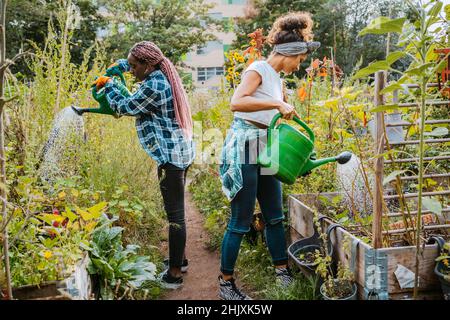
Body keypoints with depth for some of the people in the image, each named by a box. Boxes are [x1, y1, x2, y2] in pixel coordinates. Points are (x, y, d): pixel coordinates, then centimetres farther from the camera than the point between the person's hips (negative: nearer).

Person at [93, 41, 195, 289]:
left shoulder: (153, 87, -18)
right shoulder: (162, 76, 12)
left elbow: (125, 107, -5)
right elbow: (130, 63, 33)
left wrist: (108, 85, 9)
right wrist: (115, 67, 24)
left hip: (170, 156, -10)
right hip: (180, 152, 10)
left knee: (175, 213, -4)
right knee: (176, 210, 19)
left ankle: (175, 273, 5)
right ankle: (179, 259, 32)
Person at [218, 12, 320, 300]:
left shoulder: (278, 78, 17)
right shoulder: (258, 70, -10)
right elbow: (236, 103, -29)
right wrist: (277, 104, -30)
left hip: (267, 151, 9)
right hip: (245, 148, -9)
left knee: (275, 216, 13)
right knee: (241, 221, -3)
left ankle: (283, 272, 25)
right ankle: (226, 284, 11)